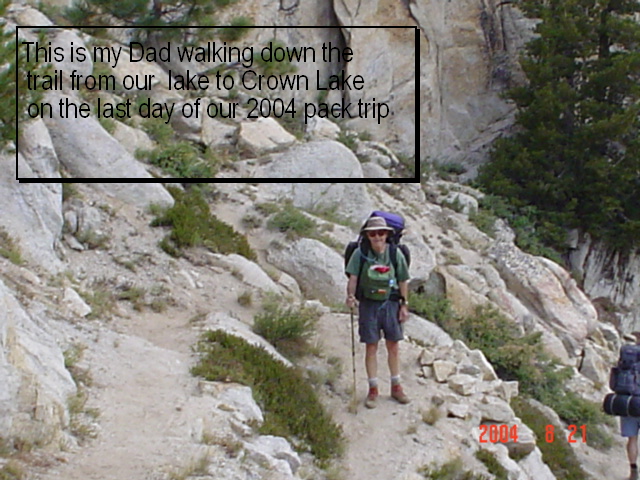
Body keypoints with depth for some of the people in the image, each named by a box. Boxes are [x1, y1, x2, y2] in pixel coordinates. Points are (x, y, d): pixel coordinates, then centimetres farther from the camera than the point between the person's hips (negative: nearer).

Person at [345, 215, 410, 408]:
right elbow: (353, 278, -14)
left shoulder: (395, 254, -3)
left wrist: (404, 305, 3)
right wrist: (350, 295, -31)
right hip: (368, 304, -1)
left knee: (393, 346, 9)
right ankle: (373, 389, 12)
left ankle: (396, 387, 21)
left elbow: (403, 281, 4)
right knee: (371, 347, 3)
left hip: (391, 304, 1)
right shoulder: (360, 254, -8)